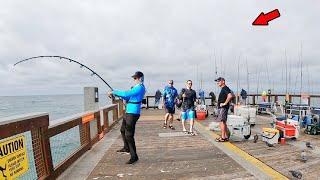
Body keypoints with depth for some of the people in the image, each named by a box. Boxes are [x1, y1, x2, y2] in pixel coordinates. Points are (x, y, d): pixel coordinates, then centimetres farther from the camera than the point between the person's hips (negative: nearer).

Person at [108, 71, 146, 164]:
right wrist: (117, 94, 3)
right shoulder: (137, 87, 16)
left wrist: (113, 92, -15)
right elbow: (128, 97, 17)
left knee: (129, 135, -5)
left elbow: (126, 94, -25)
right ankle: (126, 148, 43)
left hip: (133, 113, -11)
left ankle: (134, 156, 9)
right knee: (123, 130, 25)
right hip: (128, 112, 11)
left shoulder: (140, 87, -16)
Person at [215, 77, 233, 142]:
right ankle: (226, 137, 22)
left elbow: (230, 96, -30)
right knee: (223, 122, 14)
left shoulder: (225, 88, -14)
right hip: (221, 108, 10)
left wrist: (225, 103, -23)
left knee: (222, 122, -6)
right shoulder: (223, 89, 17)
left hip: (223, 108, -10)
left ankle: (223, 137, 1)